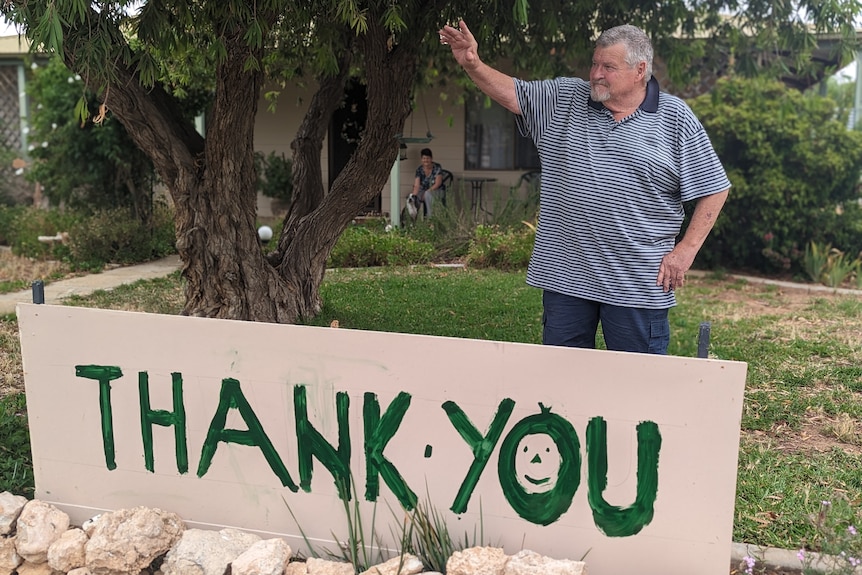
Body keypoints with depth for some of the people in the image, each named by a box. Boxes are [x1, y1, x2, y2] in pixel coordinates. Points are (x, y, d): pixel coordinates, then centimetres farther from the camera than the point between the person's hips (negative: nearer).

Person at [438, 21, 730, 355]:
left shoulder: (675, 118, -1)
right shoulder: (564, 99, 8)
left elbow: (714, 189, 0)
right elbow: (510, 92, 4)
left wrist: (686, 249, -7)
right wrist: (473, 64, -15)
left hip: (638, 284, -3)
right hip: (565, 274, 3)